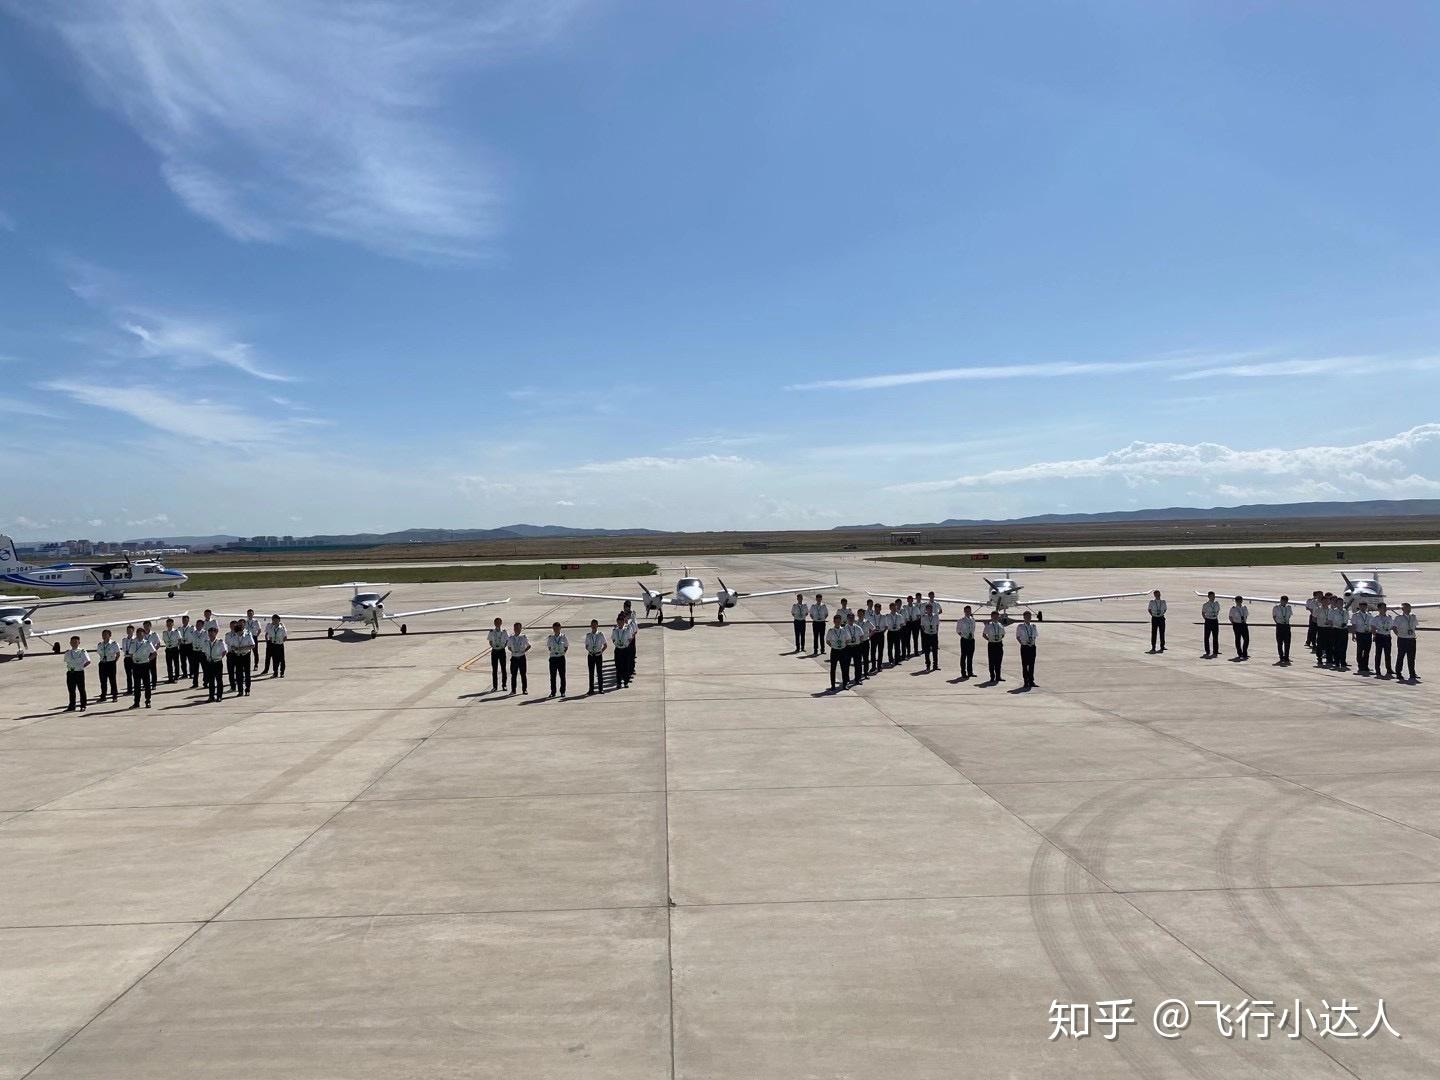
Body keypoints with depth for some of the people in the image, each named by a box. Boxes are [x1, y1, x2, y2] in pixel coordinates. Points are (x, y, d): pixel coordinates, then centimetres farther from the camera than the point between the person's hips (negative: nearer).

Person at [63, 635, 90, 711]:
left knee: (81, 690, 4)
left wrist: (81, 667, -10)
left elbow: (88, 662, -4)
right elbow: (67, 662, 19)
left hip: (79, 673, -4)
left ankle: (83, 706, 12)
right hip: (70, 673, 4)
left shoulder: (82, 652, -5)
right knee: (71, 690, 8)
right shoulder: (68, 653, 7)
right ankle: (71, 706, 16)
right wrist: (69, 668, 4)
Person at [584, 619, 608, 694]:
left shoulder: (601, 635, -2)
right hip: (591, 655, 1)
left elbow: (605, 645, 6)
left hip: (598, 655, -1)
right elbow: (586, 646, 9)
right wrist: (589, 650, -8)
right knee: (591, 673, 5)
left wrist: (602, 651, -7)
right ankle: (591, 689, 12)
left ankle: (600, 689, 11)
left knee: (599, 672, 4)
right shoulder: (588, 636, 2)